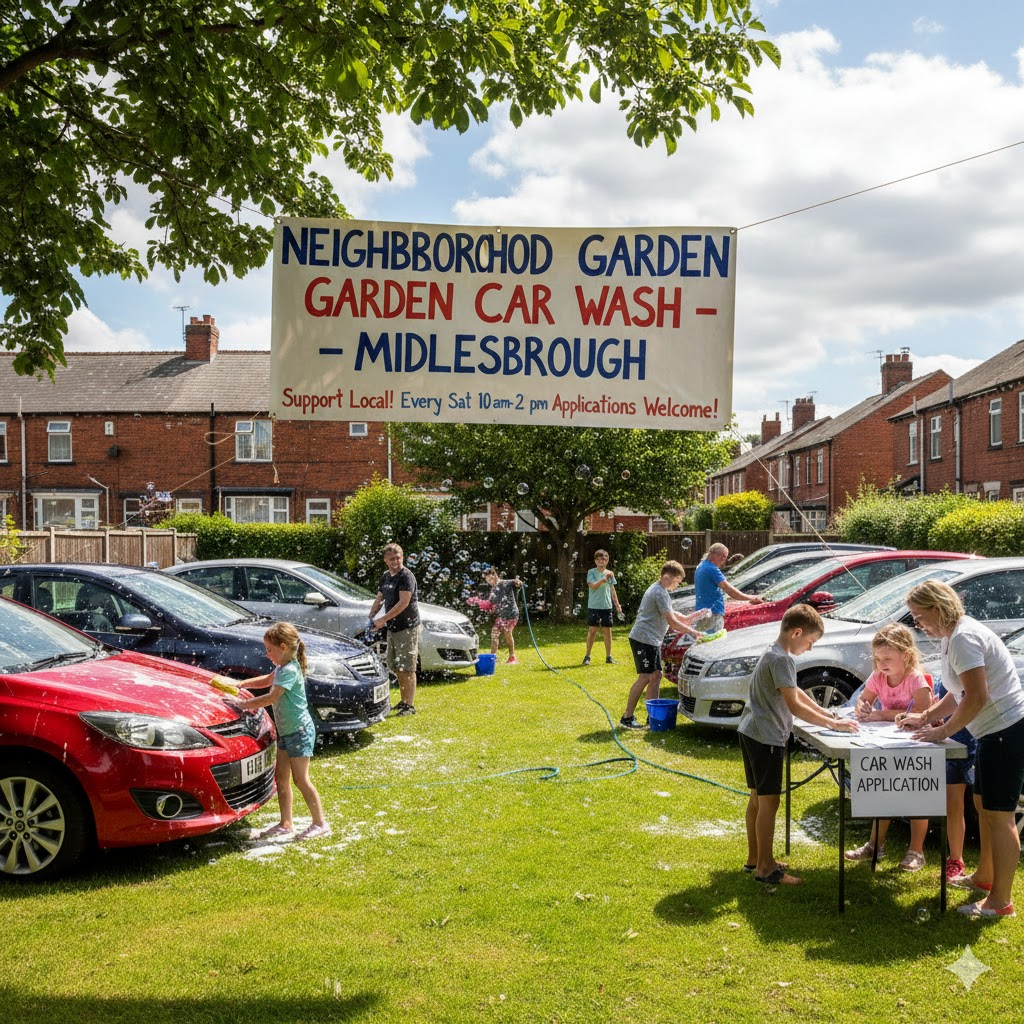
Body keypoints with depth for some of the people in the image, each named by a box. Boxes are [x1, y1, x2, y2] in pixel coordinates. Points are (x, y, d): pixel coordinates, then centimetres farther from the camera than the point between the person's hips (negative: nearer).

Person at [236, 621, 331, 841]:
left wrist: (244, 704, -21)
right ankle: (285, 824, 18)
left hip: (299, 730, -10)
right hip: (285, 731, 10)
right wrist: (240, 684, 17)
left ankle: (320, 823, -1)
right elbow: (267, 680, 28)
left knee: (300, 779, -8)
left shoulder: (289, 671, -21)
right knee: (281, 778, 11)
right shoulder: (282, 667, 10)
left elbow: (271, 697, -27)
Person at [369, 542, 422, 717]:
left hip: (408, 628, -9)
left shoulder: (406, 576, -14)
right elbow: (379, 599, 21)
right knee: (397, 668, 14)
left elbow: (403, 603, -21)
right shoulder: (386, 577, 12)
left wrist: (383, 619, -20)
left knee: (407, 669, -8)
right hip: (393, 628, 9)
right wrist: (371, 617, 5)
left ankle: (410, 705, -5)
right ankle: (403, 701, 25)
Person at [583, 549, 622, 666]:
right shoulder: (592, 572, -2)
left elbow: (612, 590, 14)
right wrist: (604, 579, -29)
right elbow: (593, 586, -16)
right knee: (592, 630, -5)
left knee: (607, 630, 5)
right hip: (593, 606, -3)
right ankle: (587, 656, 4)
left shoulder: (610, 573, 9)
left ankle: (608, 656, 13)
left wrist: (617, 605, 11)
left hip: (607, 606, 3)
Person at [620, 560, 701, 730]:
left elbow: (671, 613, 26)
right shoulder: (660, 593, -16)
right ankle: (627, 718, -8)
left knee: (656, 676, 10)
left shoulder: (659, 590, 18)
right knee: (645, 677, -11)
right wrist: (691, 632, -11)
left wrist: (687, 618, 9)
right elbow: (672, 621, -18)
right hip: (643, 639, -11)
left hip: (652, 640, 11)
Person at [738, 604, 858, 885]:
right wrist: (833, 724, -17)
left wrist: (826, 713, 14)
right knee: (769, 801, -4)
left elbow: (795, 692, 22)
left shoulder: (773, 654, 14)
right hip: (766, 737, -11)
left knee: (758, 798, 17)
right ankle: (765, 868, 1)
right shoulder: (781, 659, -19)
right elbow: (794, 705, -23)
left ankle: (755, 858, 27)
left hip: (752, 734, 11)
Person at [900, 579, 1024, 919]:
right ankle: (984, 877, 34)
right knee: (983, 804, 20)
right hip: (995, 731, 11)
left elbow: (976, 697, -26)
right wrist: (926, 716, 13)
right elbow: (959, 693, 20)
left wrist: (942, 731, -17)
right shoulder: (950, 638, 12)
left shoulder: (963, 638, -20)